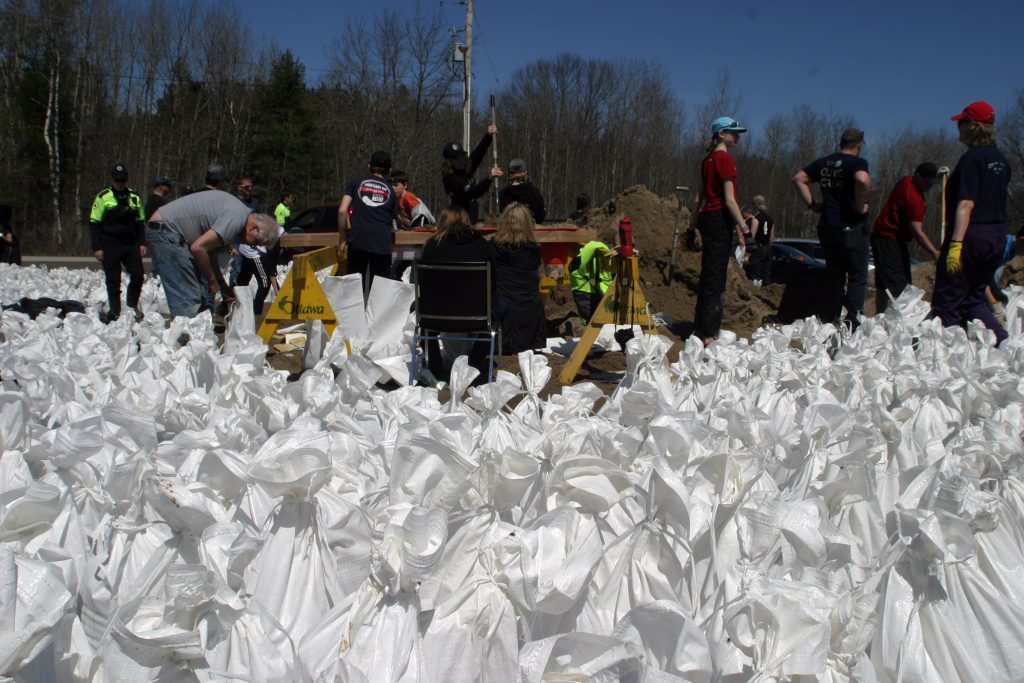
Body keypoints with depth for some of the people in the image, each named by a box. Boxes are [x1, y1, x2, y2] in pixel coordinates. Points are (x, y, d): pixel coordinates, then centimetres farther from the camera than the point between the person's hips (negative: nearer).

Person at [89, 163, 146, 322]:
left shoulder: (135, 197, 9)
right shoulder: (103, 197, -3)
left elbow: (140, 222, 18)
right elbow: (94, 224, -2)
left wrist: (141, 243, 7)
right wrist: (97, 248, -8)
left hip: (131, 244, 3)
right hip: (110, 245, -3)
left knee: (137, 275, -6)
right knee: (113, 280, 0)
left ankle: (132, 305, 13)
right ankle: (114, 311, 11)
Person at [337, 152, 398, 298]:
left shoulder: (356, 182, 12)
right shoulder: (390, 190, 16)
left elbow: (342, 211, 1)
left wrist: (342, 239, 6)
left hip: (358, 238, 0)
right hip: (382, 242, 0)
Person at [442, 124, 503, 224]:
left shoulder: (466, 172, 9)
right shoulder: (451, 179, -15)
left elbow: (478, 153, 7)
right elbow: (470, 194, -28)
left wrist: (489, 135, -6)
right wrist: (489, 178, -37)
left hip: (472, 220, 8)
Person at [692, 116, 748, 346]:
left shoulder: (708, 159, 14)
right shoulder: (725, 159, -13)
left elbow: (700, 195, 18)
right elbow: (729, 199, -17)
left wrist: (697, 221, 23)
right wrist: (742, 227, -16)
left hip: (708, 217, 9)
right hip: (720, 219, -9)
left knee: (711, 276, 14)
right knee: (714, 277, -6)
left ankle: (706, 328, 20)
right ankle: (706, 332, -3)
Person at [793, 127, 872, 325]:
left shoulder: (823, 163, 10)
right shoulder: (857, 163, -10)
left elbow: (798, 179, 12)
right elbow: (863, 180, -31)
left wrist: (812, 204, 9)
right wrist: (860, 206, -18)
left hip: (826, 227, 6)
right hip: (851, 228, -6)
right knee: (857, 277, 2)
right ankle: (853, 321, -5)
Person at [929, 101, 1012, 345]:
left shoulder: (972, 158, -13)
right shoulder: (1001, 159, 12)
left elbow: (966, 204, -21)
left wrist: (956, 243, -24)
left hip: (972, 235, -9)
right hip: (997, 237, 9)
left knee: (947, 301, -1)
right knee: (973, 298, 18)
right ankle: (1003, 342, 4)